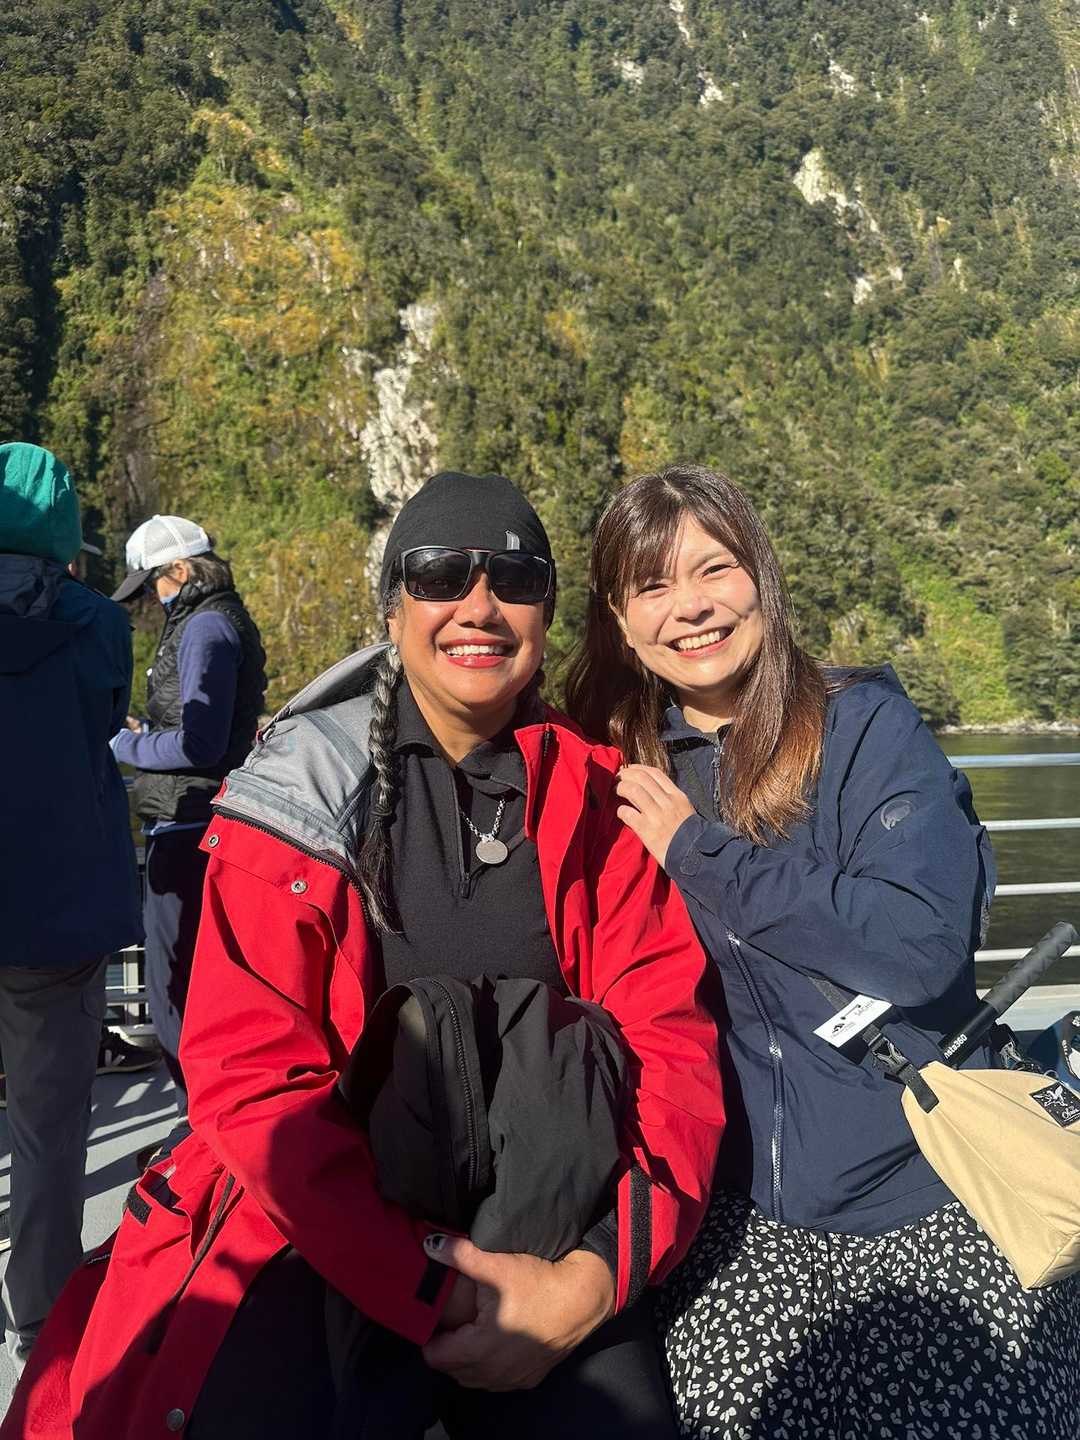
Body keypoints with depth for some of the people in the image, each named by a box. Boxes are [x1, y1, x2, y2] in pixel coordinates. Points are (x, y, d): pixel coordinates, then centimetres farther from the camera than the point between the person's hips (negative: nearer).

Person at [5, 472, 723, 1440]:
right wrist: (432, 1284, -18)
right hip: (320, 1223, -1)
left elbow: (668, 1041, -4)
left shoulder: (598, 798, 0)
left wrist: (601, 1268, -18)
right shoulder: (296, 797, -5)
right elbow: (250, 1077, -10)